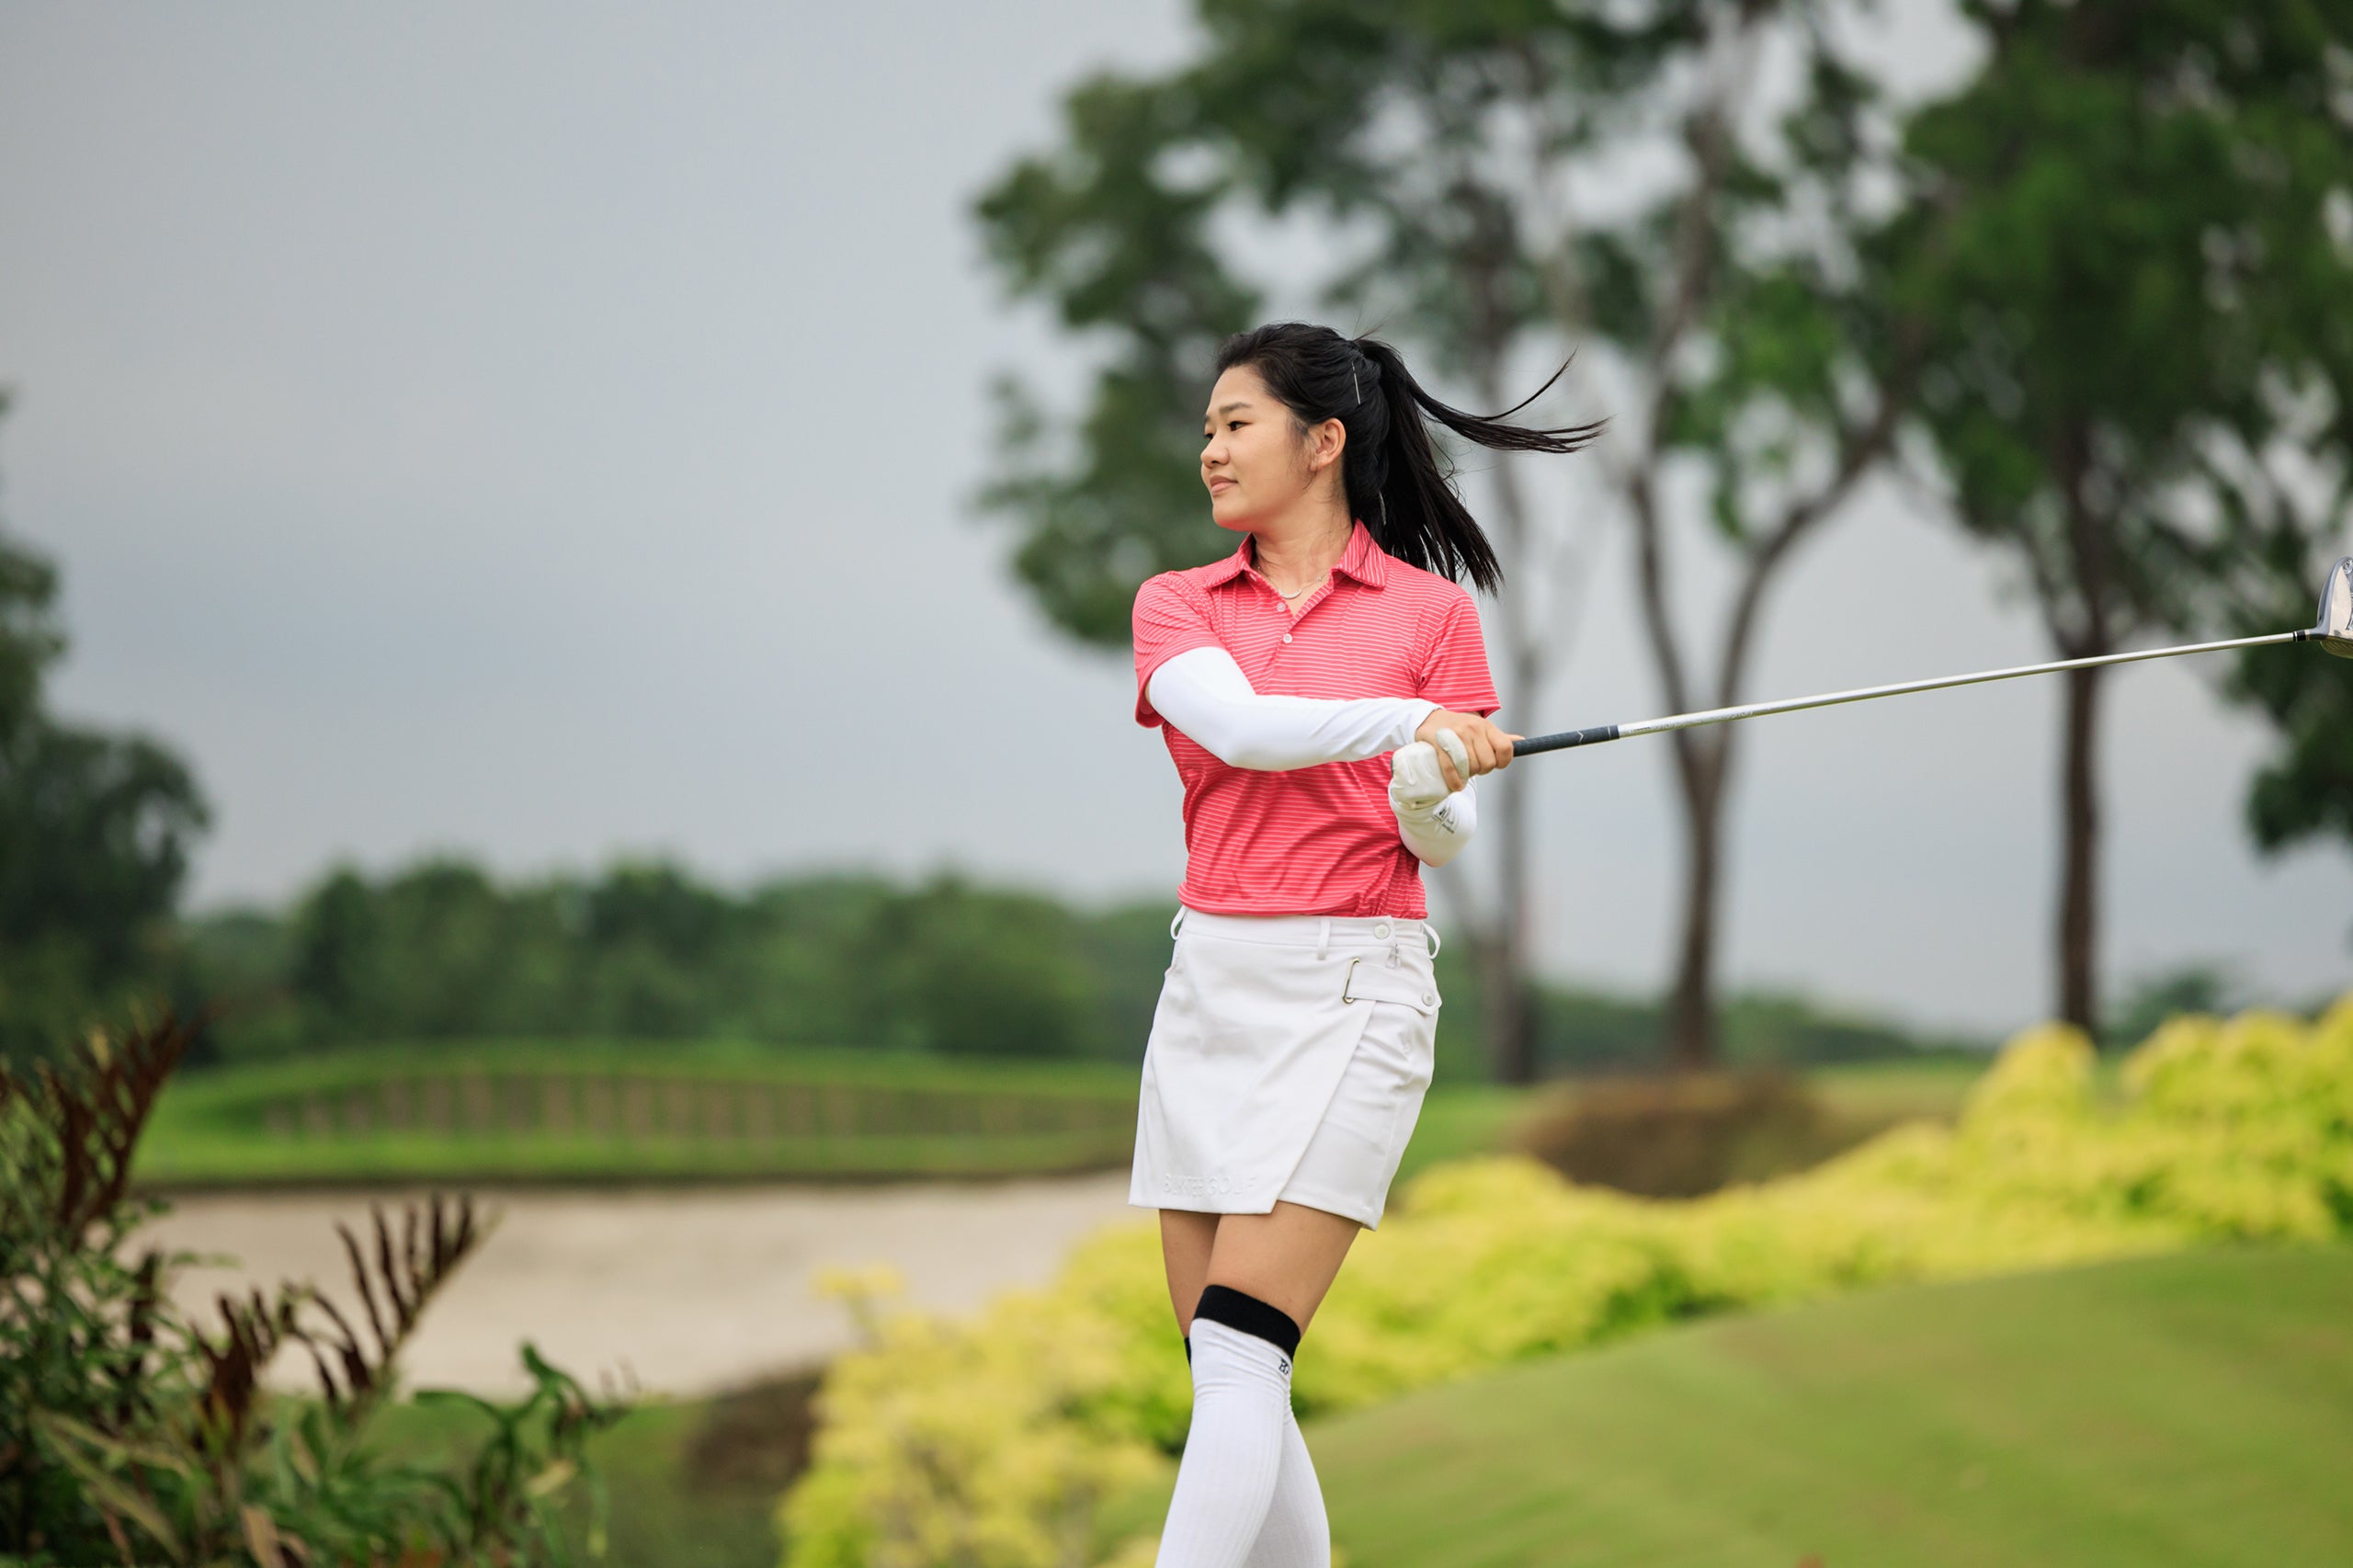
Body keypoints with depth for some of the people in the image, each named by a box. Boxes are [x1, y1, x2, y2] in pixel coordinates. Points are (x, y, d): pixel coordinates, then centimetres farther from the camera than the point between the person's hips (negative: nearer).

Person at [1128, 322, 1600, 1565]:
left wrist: (1431, 796, -21)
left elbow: (1451, 838, 2)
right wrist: (1405, 721, -25)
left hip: (1353, 989, -4)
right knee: (1225, 1377, 5)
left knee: (1238, 1358, -15)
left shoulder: (1430, 609, 2)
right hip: (1207, 984, 5)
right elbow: (1233, 724, -12)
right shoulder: (1177, 605, 9)